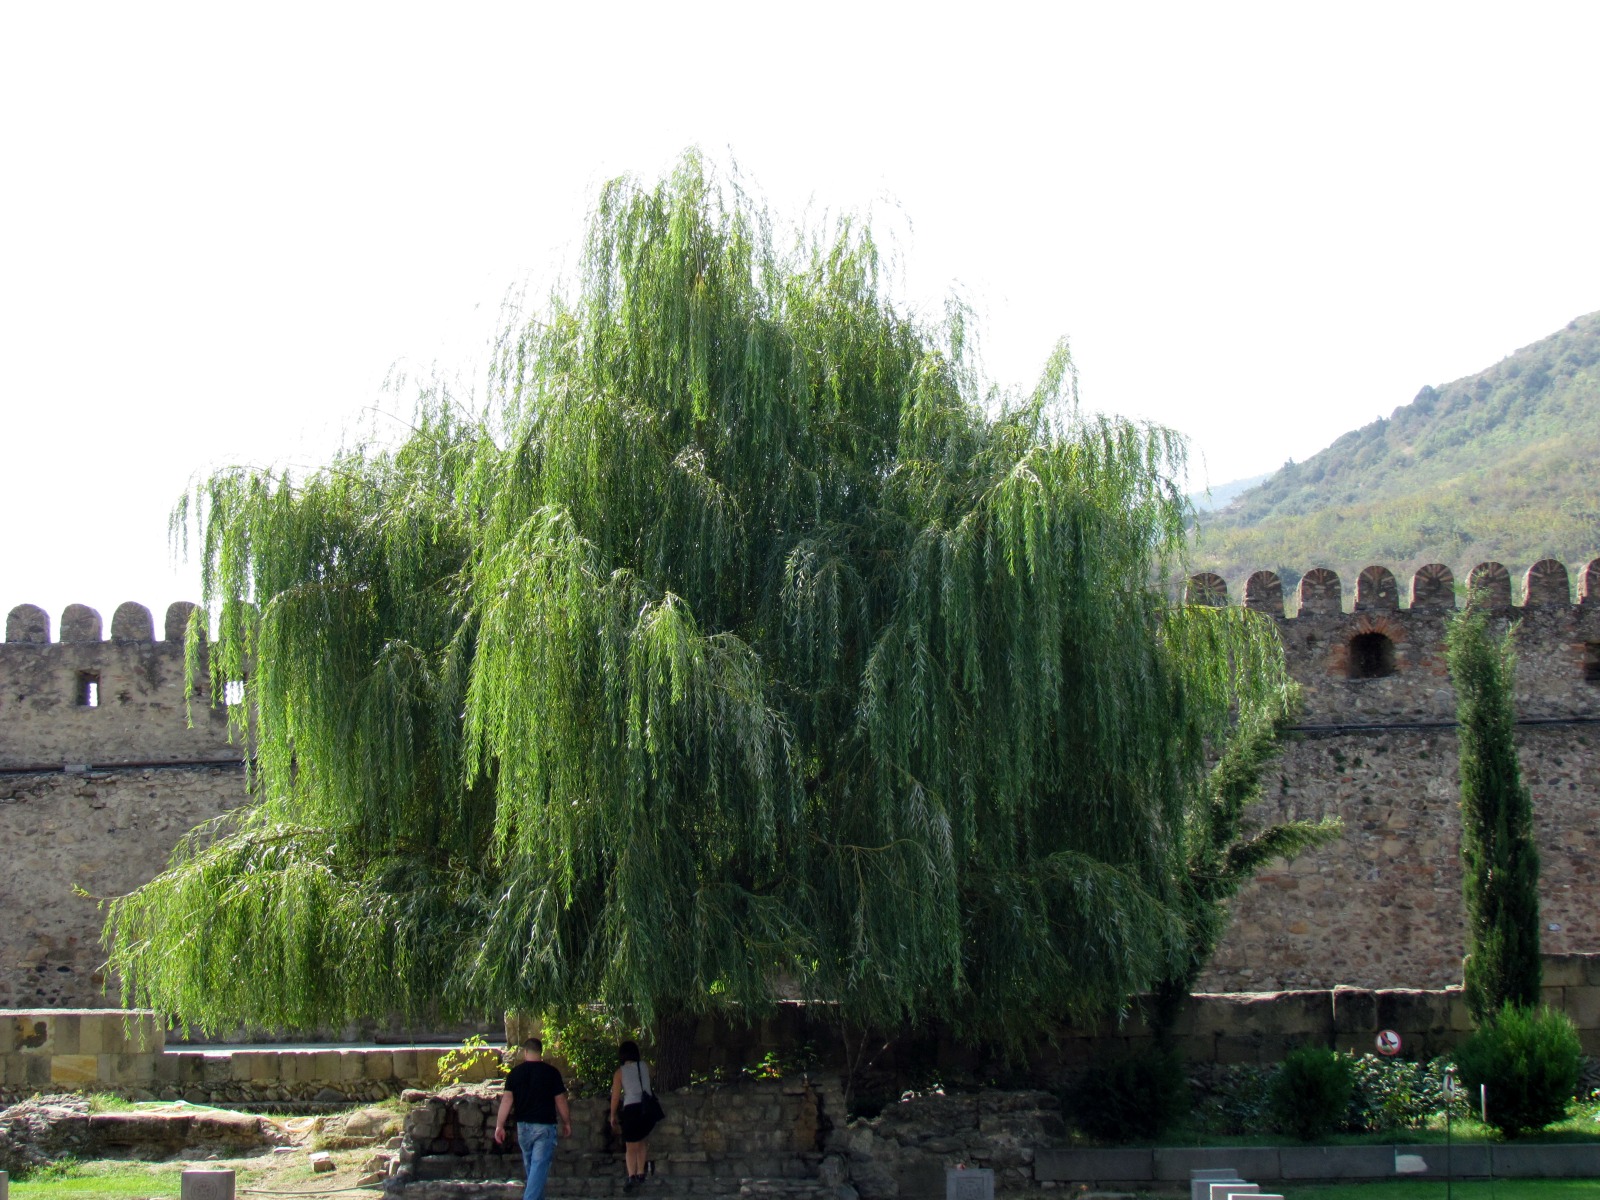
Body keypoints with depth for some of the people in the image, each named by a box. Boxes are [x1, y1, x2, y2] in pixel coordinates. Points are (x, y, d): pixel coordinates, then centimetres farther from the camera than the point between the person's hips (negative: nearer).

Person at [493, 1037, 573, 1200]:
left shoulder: (515, 1072, 1)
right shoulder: (551, 1072, -6)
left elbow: (507, 1100, -4)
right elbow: (560, 1101, -2)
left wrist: (499, 1125, -2)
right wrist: (567, 1123, 10)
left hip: (523, 1126, 4)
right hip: (544, 1126, -4)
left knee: (530, 1167, 18)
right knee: (539, 1168, -7)